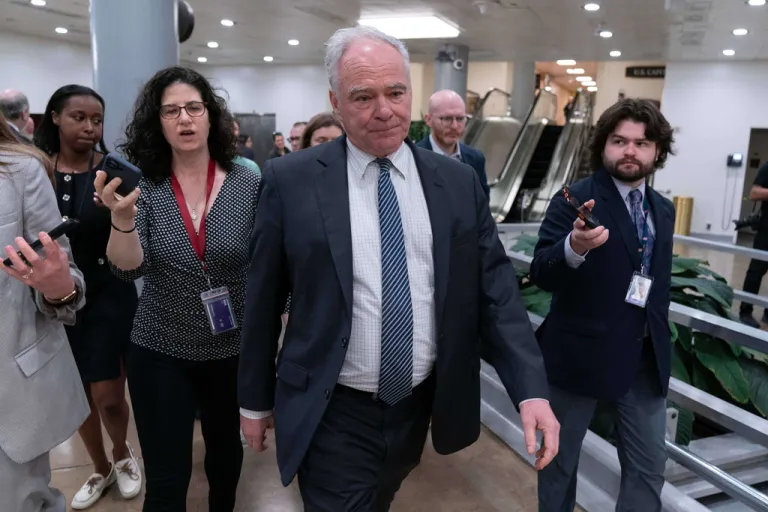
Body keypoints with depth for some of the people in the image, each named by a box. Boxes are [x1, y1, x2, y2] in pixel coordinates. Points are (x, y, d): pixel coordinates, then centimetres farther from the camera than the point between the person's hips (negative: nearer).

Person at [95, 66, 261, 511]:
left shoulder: (248, 184, -8)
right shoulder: (144, 186, -6)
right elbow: (129, 268, -15)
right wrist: (122, 218, -34)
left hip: (233, 349, 1)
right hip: (159, 352, 0)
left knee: (226, 447, 22)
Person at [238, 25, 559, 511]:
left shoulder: (459, 181, -3)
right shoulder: (292, 179, -10)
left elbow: (495, 286, -3)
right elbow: (263, 299, -3)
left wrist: (531, 390, -14)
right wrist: (256, 399, 4)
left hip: (419, 405, 4)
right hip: (333, 416, -4)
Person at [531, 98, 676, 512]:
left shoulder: (663, 209, 7)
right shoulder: (574, 199, -13)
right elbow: (541, 274, -24)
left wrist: (660, 336, 14)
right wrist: (574, 247, -43)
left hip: (646, 357, 6)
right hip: (583, 353, -5)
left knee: (649, 466, 14)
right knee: (559, 457, 14)